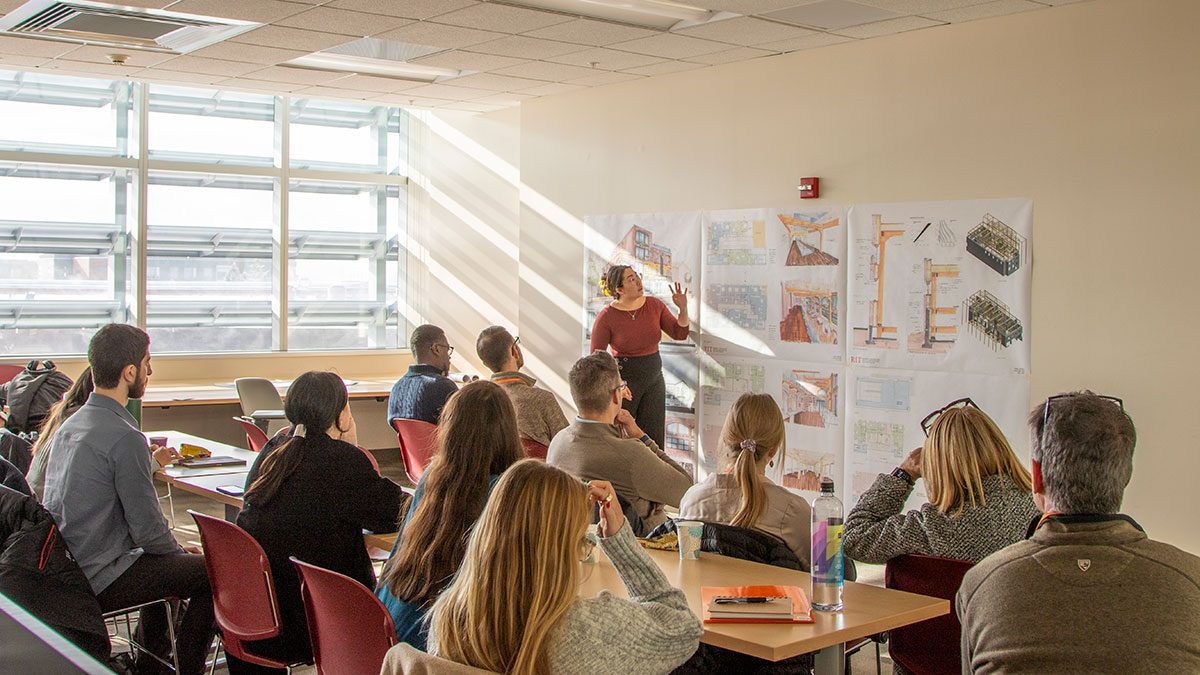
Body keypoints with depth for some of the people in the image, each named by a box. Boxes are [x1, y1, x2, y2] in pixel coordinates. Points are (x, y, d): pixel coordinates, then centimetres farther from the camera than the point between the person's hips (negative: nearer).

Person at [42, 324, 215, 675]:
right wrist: (180, 551, 0)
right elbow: (148, 530, -18)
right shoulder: (125, 438, -22)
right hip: (99, 582, -10)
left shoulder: (70, 424, 7)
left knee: (166, 557, 31)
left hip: (62, 571, 10)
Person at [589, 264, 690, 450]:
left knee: (653, 439, 6)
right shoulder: (606, 317, -13)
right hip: (623, 379, -4)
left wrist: (683, 308, -14)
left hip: (654, 379, 4)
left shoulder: (654, 305, -1)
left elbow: (679, 333, 2)